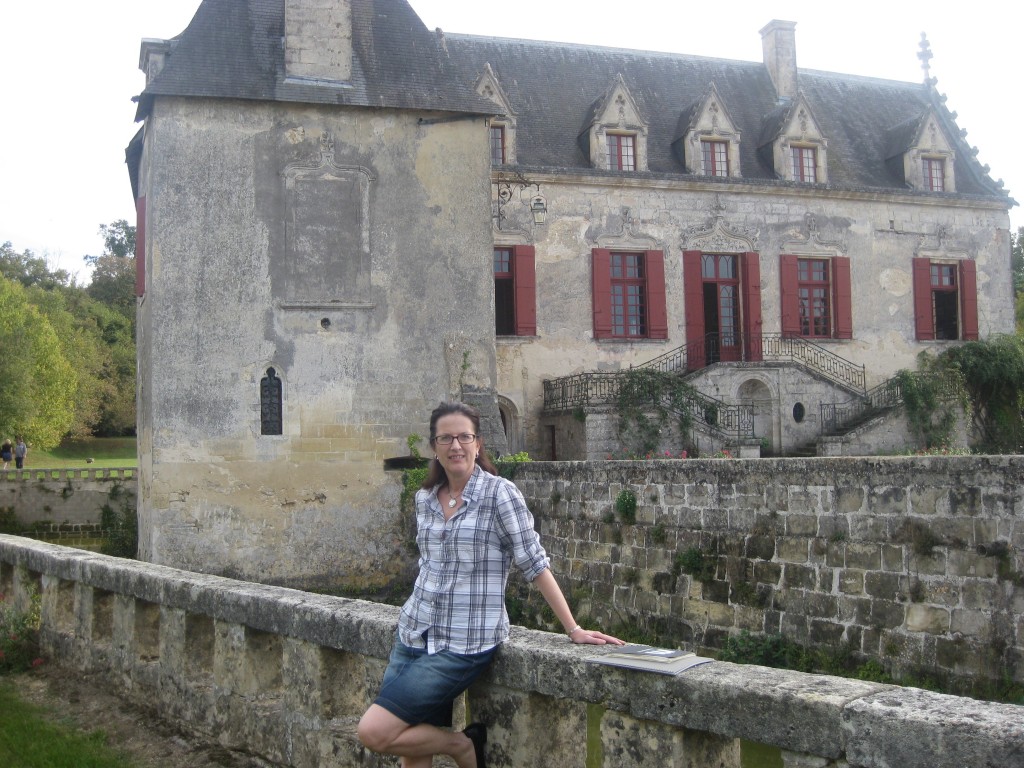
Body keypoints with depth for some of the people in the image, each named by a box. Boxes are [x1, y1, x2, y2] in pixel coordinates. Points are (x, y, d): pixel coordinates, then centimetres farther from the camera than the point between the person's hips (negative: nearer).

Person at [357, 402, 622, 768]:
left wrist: (573, 630, -10)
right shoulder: (424, 498, 7)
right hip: (412, 637, 6)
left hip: (464, 645, -6)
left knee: (373, 733, -11)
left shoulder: (499, 493, -10)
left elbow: (534, 564, -9)